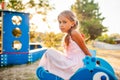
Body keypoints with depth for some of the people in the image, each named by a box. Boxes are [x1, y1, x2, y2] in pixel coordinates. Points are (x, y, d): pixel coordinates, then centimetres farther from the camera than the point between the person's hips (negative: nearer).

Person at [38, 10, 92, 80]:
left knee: (49, 52, -13)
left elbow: (85, 50, -8)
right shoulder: (67, 36, 13)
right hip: (71, 63, 10)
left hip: (75, 65, -9)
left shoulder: (74, 33, -12)